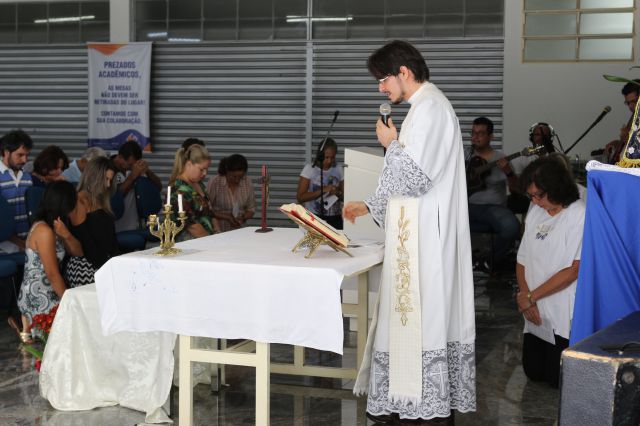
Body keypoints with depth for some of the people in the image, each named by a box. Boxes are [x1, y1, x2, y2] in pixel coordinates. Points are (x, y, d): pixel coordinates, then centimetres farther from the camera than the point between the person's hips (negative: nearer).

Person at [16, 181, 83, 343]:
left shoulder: (52, 226, 10)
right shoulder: (44, 231, -20)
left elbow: (78, 252, 8)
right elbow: (53, 274, -19)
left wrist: (66, 234, -12)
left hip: (47, 293, 10)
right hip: (38, 299, -10)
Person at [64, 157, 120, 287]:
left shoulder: (100, 201, 22)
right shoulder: (80, 201, -4)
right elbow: (84, 239, -11)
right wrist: (102, 266, -14)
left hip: (105, 261, 8)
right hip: (86, 265, -8)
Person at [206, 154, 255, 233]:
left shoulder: (247, 182, 2)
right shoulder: (214, 182, -8)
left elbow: (251, 208, 12)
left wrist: (243, 218, -9)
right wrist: (227, 217, -16)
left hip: (238, 231, 3)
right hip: (218, 231, -3)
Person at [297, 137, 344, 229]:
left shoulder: (339, 170, 8)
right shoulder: (309, 169, -2)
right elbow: (300, 197, -8)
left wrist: (337, 193, -10)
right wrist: (323, 190, -16)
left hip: (335, 218, 3)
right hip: (314, 218, -3)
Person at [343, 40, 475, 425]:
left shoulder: (429, 108, -15)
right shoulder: (427, 105, 17)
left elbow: (415, 177, -22)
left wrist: (392, 144, -7)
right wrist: (370, 206, 17)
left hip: (424, 237, -10)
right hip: (421, 235, 10)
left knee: (421, 316, -4)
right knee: (421, 316, 12)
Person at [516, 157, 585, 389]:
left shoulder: (580, 215, -15)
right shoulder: (535, 212, 8)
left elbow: (573, 270, -19)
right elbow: (522, 260, 8)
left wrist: (530, 296, -14)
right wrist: (524, 296, -9)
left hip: (564, 316, -7)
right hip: (535, 313, 7)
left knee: (558, 380, 0)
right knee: (533, 373, 13)